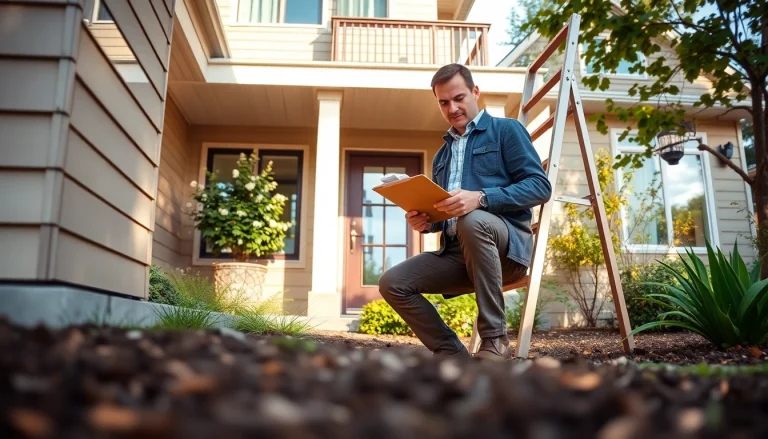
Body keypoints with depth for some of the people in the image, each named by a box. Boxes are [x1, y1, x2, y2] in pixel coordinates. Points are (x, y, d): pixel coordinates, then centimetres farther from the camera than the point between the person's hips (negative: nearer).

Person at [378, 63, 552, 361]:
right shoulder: (442, 154, 23)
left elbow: (540, 186, -9)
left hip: (506, 246, -6)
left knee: (472, 221, -38)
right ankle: (453, 353, -6)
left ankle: (495, 340, -25)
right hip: (456, 252, 6)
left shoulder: (505, 130, 5)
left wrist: (481, 198, -24)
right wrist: (425, 222, -3)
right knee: (392, 284, -12)